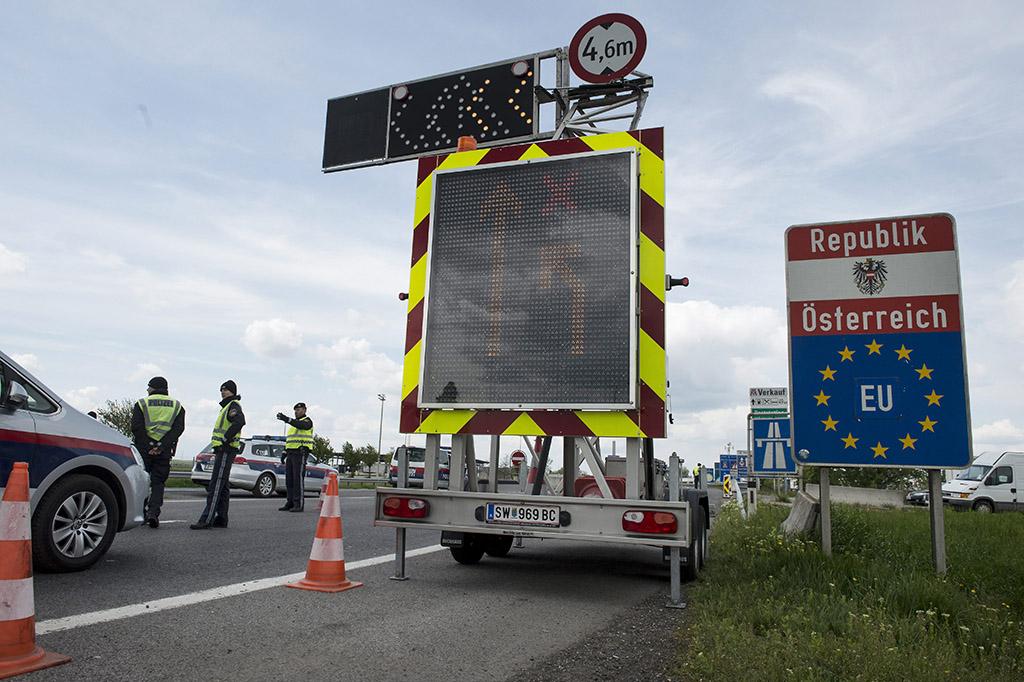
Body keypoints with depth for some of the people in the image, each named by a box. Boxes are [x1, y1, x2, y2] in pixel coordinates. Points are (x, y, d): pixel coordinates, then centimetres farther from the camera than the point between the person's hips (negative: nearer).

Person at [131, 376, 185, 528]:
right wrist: (161, 447, -9)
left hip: (143, 449, -1)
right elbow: (178, 428, -4)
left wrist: (148, 446, -9)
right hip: (164, 452, 2)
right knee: (158, 482, 6)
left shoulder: (141, 403, 4)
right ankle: (153, 512, -11)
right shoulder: (177, 406, 10)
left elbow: (137, 427, -9)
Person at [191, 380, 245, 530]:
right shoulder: (227, 406, 24)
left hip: (226, 450, -11)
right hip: (222, 450, 11)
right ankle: (221, 519, 14)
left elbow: (239, 421, -29)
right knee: (222, 486, 11)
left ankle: (207, 519, -15)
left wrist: (225, 439, -24)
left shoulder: (233, 405, -9)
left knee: (216, 485, -13)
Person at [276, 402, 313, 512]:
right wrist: (285, 453, 20)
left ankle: (299, 505, -11)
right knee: (289, 479, 7)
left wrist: (287, 419, -37)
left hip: (300, 453, -9)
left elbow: (301, 425, -27)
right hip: (291, 453, 9)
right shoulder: (294, 423, 25)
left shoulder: (307, 421, -2)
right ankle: (290, 503, 13)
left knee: (298, 479, -11)